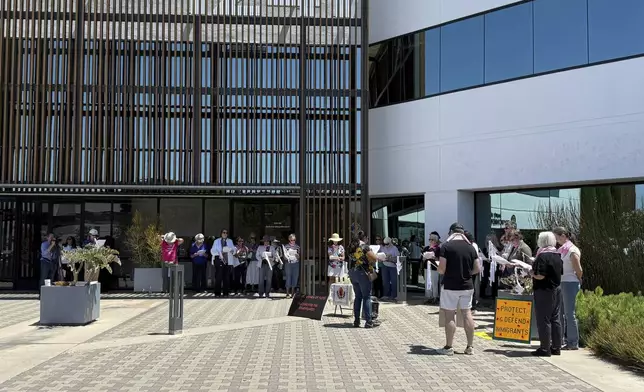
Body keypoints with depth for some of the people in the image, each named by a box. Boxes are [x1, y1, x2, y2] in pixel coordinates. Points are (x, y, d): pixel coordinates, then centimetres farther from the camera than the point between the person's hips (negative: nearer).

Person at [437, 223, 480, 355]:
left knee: (449, 316, 2)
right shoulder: (470, 247, 3)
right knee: (467, 313, 11)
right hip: (467, 286, 4)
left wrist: (442, 270, 8)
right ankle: (470, 346, 14)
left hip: (450, 286, -4)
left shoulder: (446, 246, -11)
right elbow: (476, 269, 5)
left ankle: (448, 347, 7)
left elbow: (441, 269, -14)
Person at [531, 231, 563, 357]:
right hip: (557, 289, 9)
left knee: (543, 319, -1)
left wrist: (532, 273, -5)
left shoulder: (543, 256, -17)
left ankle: (545, 349, 2)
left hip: (544, 290, -8)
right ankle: (556, 347, 18)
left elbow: (540, 276, -23)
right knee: (555, 318, 12)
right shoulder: (557, 255, 9)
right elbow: (560, 272, 16)